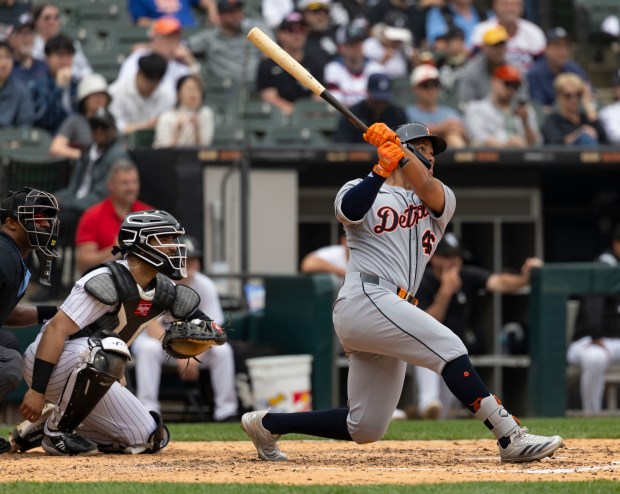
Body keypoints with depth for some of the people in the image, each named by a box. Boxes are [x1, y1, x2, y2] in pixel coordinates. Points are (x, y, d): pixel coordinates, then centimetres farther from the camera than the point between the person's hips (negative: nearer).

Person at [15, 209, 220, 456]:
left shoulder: (164, 292, 2)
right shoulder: (108, 282, -23)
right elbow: (57, 329, -26)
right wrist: (37, 390, -31)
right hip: (52, 364, -9)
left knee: (149, 439, 3)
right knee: (108, 349, -37)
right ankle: (56, 429, -19)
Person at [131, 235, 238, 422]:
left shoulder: (205, 286, -13)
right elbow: (152, 328, -28)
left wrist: (195, 355, -34)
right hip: (158, 337, -2)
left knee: (222, 350, -24)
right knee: (149, 348, -37)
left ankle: (226, 411, -18)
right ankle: (148, 409, -36)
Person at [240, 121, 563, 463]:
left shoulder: (440, 202, 20)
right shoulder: (361, 190, 9)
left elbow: (427, 188, -5)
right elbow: (349, 210, -16)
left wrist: (397, 150, -19)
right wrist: (380, 171, -28)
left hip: (390, 313, 7)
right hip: (365, 298, -7)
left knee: (364, 429, 7)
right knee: (448, 346, -22)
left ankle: (267, 424, 20)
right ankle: (511, 438, -28)